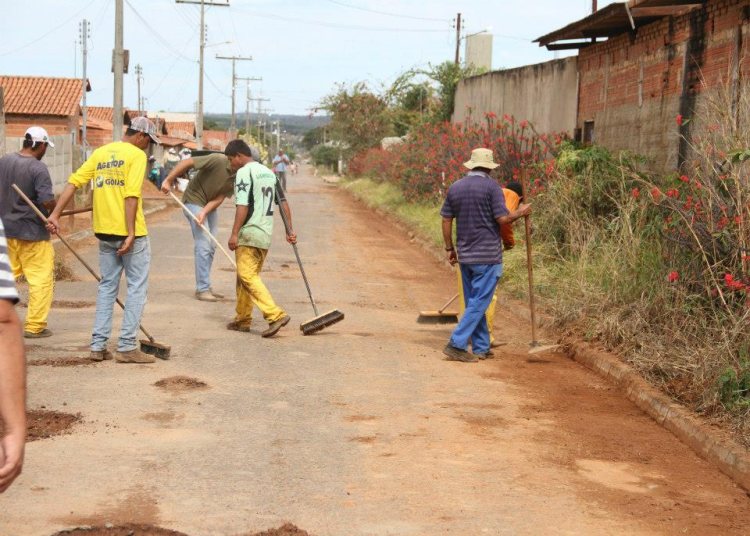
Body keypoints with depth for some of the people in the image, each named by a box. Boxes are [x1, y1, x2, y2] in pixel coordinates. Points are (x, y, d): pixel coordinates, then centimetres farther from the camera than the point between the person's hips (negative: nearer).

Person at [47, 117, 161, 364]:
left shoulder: (100, 152, 13)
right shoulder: (136, 154, -7)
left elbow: (74, 181, 5)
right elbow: (131, 196, -18)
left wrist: (55, 214, 5)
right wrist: (131, 234, -20)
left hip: (104, 232, 7)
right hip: (129, 232, -6)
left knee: (107, 286, 14)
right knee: (137, 287, 2)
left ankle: (98, 345, 13)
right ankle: (126, 346, 0)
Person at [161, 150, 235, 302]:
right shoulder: (218, 160, -27)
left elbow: (220, 198, -10)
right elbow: (187, 163, -24)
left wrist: (204, 212, -25)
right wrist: (168, 181, -25)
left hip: (210, 205, 7)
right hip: (195, 200, -7)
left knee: (211, 247, 10)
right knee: (203, 245, -12)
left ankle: (206, 286, 19)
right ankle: (202, 289, -9)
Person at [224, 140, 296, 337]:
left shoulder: (244, 173, -9)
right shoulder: (269, 172, 16)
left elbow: (242, 206, -17)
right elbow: (283, 202, 15)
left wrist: (234, 233, -18)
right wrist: (289, 229, 17)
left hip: (249, 233, -9)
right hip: (266, 234, 9)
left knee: (248, 277, -11)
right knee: (246, 276, 17)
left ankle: (275, 314, -23)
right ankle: (243, 319, 21)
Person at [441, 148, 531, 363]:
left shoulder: (455, 188, 6)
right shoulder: (491, 187, -10)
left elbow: (446, 220, 8)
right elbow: (503, 219, -14)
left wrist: (450, 248, 17)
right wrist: (520, 212, 6)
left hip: (465, 256, 6)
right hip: (488, 256, -6)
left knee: (473, 302, 14)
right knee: (479, 303, -3)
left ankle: (481, 348, 19)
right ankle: (456, 344, -11)